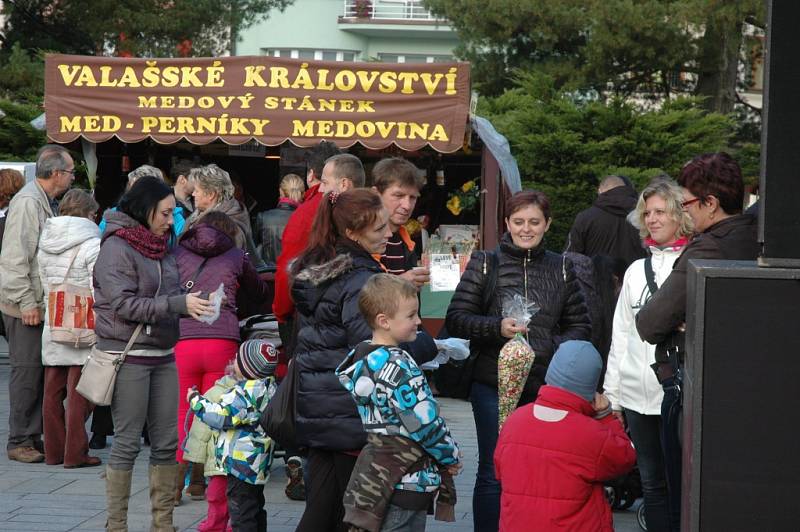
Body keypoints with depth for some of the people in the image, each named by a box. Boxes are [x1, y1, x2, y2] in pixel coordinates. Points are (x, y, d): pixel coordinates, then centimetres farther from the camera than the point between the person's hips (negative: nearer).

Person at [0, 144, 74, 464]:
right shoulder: (27, 201, -15)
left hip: (42, 304, 9)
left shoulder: (48, 203, 15)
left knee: (41, 372, 10)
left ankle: (33, 437, 16)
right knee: (27, 371, -4)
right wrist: (27, 302, -20)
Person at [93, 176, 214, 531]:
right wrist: (178, 304, -21)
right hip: (128, 356, -7)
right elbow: (124, 304, -17)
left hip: (163, 355, 7)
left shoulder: (161, 248, 13)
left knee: (167, 442, 7)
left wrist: (192, 303, 1)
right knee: (127, 442, -2)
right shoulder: (116, 247, -9)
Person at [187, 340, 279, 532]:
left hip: (242, 463, -10)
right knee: (255, 508, 20)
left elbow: (220, 416, -19)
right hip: (259, 463, 10)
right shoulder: (269, 387, 9)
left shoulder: (246, 392, -21)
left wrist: (196, 400, -7)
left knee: (241, 511, -7)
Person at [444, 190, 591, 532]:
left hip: (545, 386, 2)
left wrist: (556, 349, -7)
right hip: (494, 385, -2)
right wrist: (498, 327, -18)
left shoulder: (561, 268, 10)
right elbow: (455, 320, -3)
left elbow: (579, 325, 13)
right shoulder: (484, 264, 2)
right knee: (493, 473, 1)